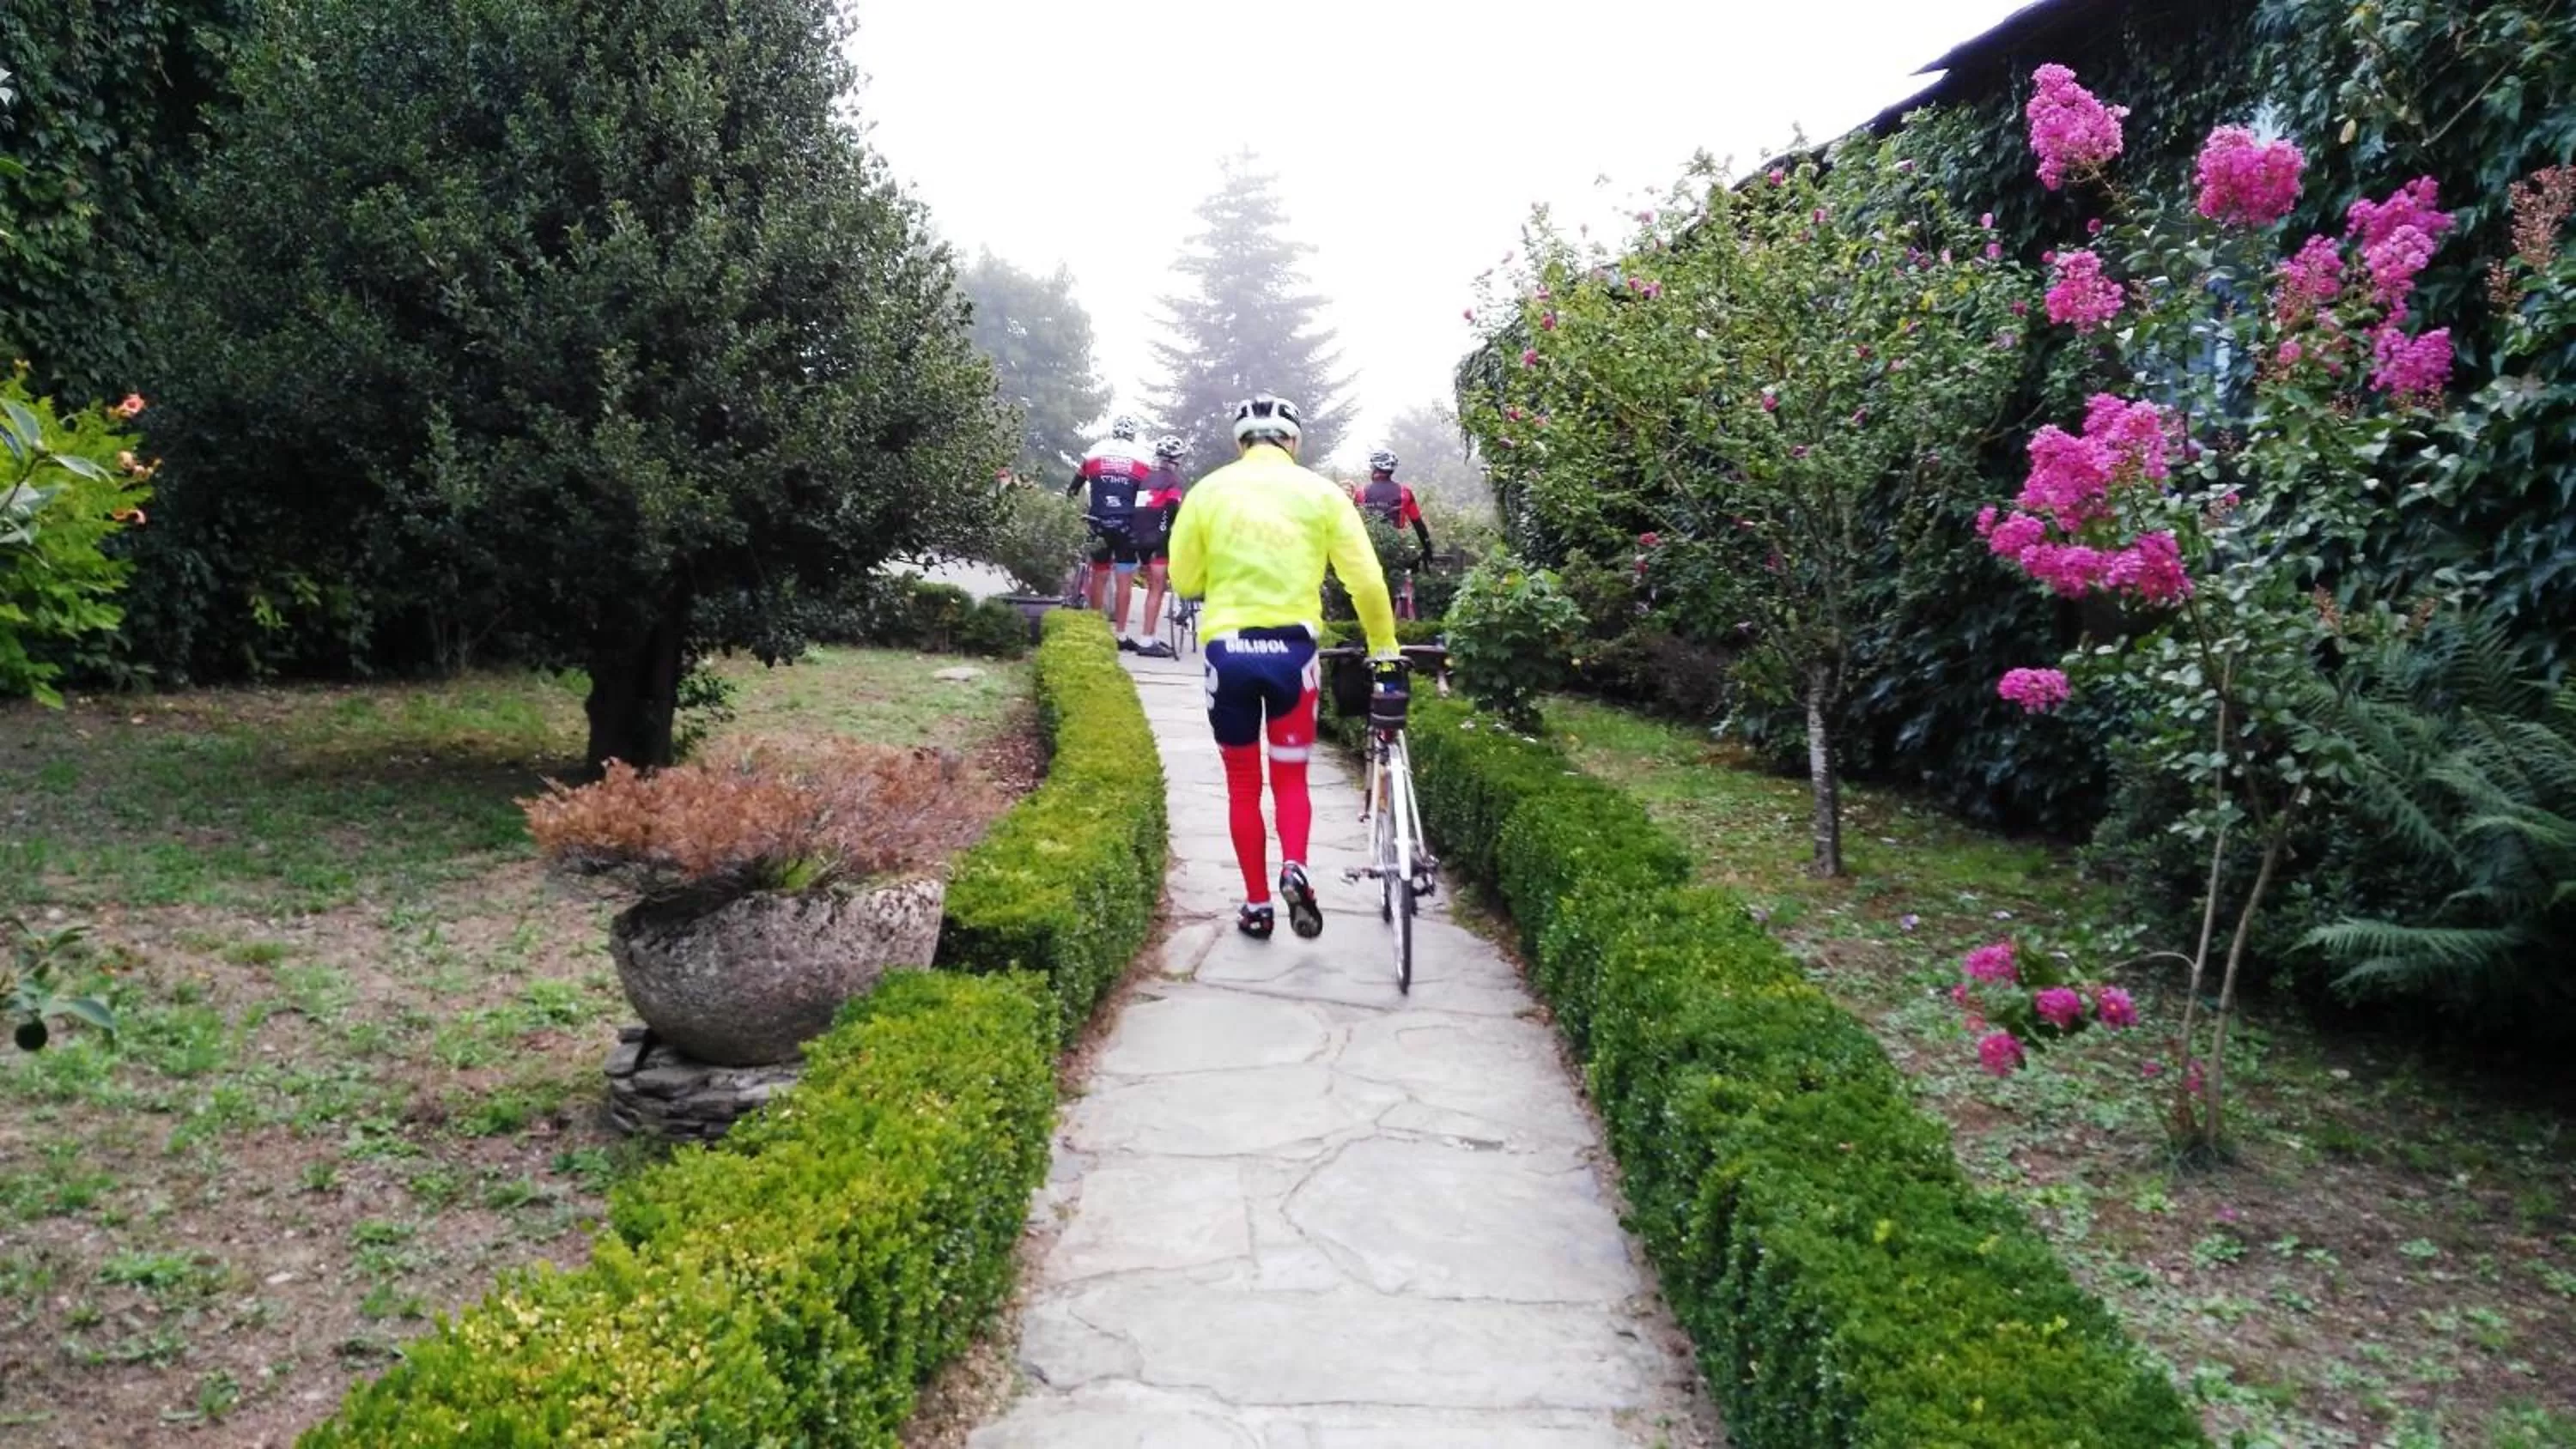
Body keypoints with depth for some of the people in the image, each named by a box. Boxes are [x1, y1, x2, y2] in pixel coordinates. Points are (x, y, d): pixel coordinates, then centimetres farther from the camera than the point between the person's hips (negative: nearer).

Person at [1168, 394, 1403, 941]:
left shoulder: (1209, 490, 4)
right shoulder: (1320, 492, 4)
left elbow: (1183, 579, 6)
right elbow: (1367, 580, 1)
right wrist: (1384, 651, 10)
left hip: (1227, 650, 0)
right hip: (1292, 648, 0)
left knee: (1243, 786, 14)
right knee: (1290, 779, 15)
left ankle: (1257, 905, 17)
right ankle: (1294, 869, -10)